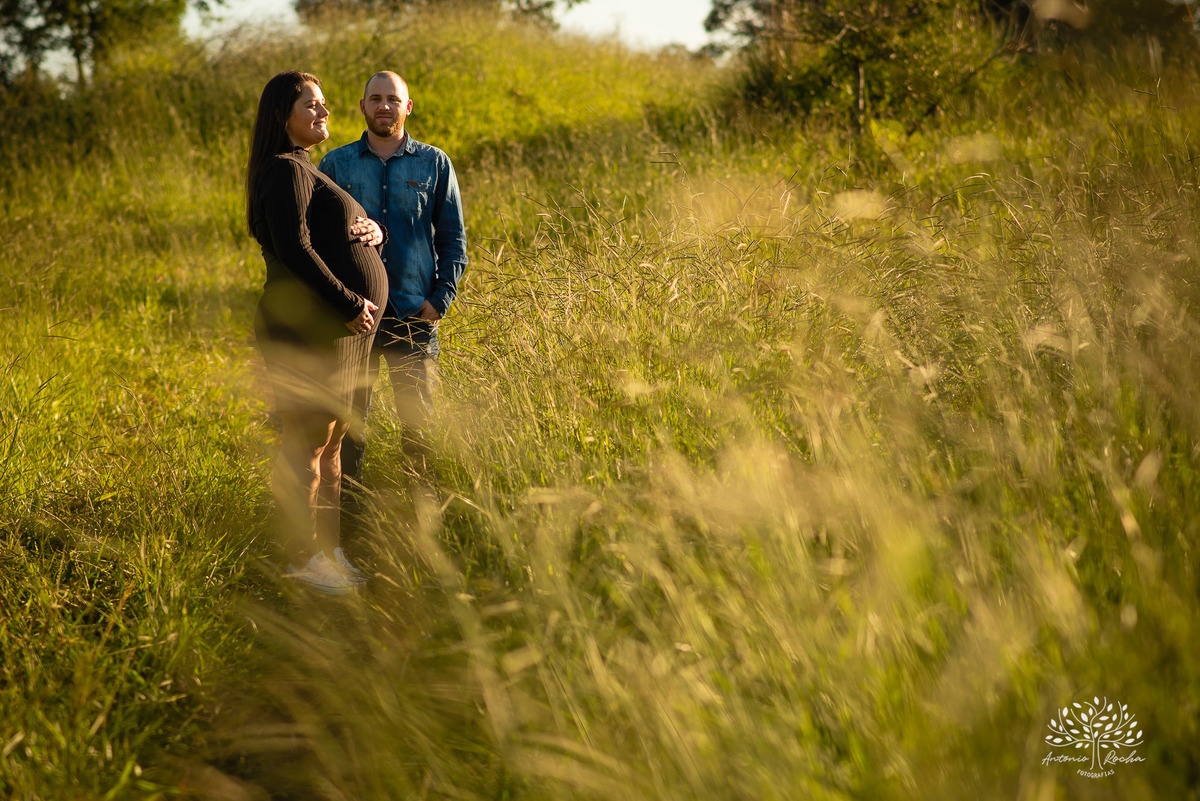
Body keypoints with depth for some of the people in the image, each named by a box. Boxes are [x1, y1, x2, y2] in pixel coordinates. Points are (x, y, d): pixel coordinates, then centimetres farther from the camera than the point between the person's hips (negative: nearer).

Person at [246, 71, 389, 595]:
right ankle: (302, 560, -3)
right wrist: (349, 304, -18)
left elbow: (344, 229, 24)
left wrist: (372, 231, 0)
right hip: (308, 330, -10)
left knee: (331, 442, 13)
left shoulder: (309, 172, 22)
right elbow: (295, 250, -21)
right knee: (306, 444, -7)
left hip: (340, 331, 10)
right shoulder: (286, 170, -10)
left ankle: (329, 550, 20)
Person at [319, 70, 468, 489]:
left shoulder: (434, 163, 8)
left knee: (419, 419, 0)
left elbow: (453, 238, 9)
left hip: (414, 314, 0)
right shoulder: (335, 165, 8)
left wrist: (441, 298, -2)